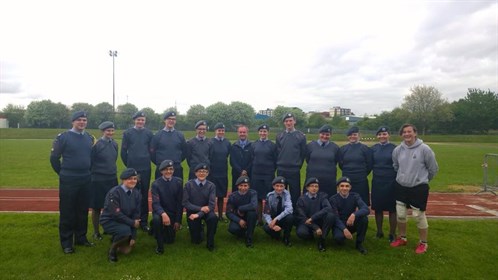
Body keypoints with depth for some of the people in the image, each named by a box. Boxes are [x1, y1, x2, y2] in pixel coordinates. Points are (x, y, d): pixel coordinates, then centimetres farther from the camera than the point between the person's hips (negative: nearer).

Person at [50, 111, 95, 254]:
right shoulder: (63, 137, -8)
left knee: (83, 211, 12)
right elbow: (54, 158, -3)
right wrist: (63, 173, 3)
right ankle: (66, 242, 15)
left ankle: (81, 238, 26)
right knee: (67, 212, 4)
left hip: (86, 180, 5)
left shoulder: (90, 138, 7)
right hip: (68, 181, -5)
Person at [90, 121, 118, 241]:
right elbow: (90, 162, -9)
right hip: (98, 180, -5)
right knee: (96, 208, 7)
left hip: (112, 179, 5)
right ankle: (96, 232, 21)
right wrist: (93, 175, -4)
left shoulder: (114, 144, 4)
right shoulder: (96, 145, -13)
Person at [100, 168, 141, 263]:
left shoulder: (137, 194, -5)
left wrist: (133, 236, -8)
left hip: (124, 222, 5)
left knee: (126, 250, -3)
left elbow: (136, 215, -5)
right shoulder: (114, 192, -22)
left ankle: (115, 239, 29)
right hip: (109, 220, -5)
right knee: (125, 230, -34)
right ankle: (112, 249, -6)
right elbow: (116, 213, -25)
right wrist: (132, 223, -21)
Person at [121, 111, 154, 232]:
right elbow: (123, 151, 4)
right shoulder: (127, 133, 2)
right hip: (132, 169, -1)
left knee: (144, 195, 6)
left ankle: (144, 221, 15)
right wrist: (128, 165, 6)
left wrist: (147, 162, 8)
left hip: (146, 169, 1)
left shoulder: (149, 133, 5)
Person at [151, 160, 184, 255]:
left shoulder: (178, 182, -8)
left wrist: (178, 221, -7)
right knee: (156, 219, -36)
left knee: (170, 240, 3)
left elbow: (180, 203, -5)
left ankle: (167, 229, 38)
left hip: (173, 213, 2)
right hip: (160, 212, -2)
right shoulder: (156, 184, -13)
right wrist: (163, 214, -42)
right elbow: (155, 203, -22)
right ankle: (160, 245, -14)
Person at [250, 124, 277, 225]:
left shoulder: (273, 145, 2)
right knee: (258, 198, 7)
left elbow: (275, 160, 3)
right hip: (256, 175, 2)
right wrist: (253, 171, 5)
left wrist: (272, 171, 0)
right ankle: (259, 219, 17)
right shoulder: (253, 145, 8)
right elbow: (251, 159, 10)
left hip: (268, 175, -2)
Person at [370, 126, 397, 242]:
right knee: (378, 208, 9)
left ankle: (392, 234, 19)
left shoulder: (394, 148, -3)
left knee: (392, 209, 5)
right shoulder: (373, 148, 5)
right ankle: (379, 232, 24)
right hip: (377, 182, 3)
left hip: (391, 182, -2)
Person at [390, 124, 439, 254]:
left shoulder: (424, 149, -13)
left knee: (419, 215, 2)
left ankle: (423, 243, 21)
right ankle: (402, 238, 31)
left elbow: (433, 168, -1)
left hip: (419, 188, -4)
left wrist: (423, 179, 11)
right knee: (400, 214, 11)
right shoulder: (397, 150, -2)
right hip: (401, 187, 4)